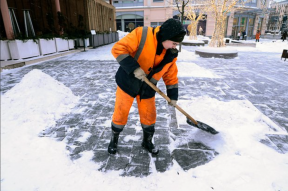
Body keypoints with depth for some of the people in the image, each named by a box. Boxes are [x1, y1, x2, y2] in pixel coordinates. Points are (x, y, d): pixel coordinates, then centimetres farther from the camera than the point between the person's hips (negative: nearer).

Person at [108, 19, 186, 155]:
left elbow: (171, 75, 6)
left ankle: (147, 142, 37)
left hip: (147, 89, 4)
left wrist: (173, 95, 6)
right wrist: (134, 68, -32)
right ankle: (114, 139, 35)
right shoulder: (142, 34, -20)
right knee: (120, 114, 9)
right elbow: (118, 49, -24)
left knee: (149, 117, 11)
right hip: (127, 83, -4)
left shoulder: (171, 54, -4)